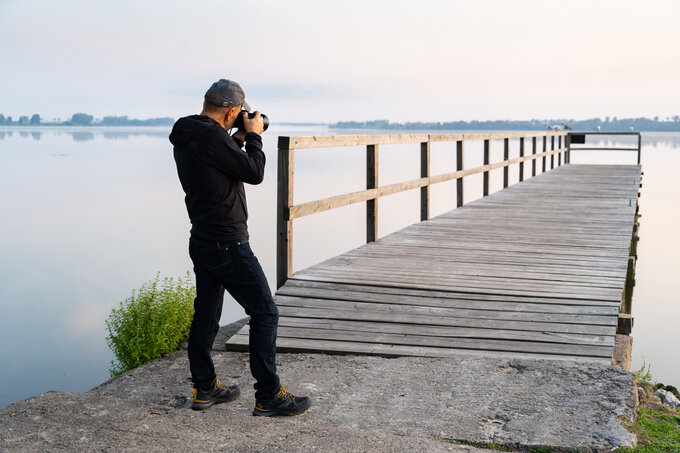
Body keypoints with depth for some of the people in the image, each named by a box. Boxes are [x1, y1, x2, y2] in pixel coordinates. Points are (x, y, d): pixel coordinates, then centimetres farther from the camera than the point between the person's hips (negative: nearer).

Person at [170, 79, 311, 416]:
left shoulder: (184, 138, 8)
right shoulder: (213, 137, -21)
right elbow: (254, 173, -15)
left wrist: (240, 139, 18)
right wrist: (253, 135, -3)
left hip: (202, 242, 10)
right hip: (228, 245, -10)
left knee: (206, 315, 15)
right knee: (265, 312, -3)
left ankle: (205, 389, 24)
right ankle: (268, 397, 1)